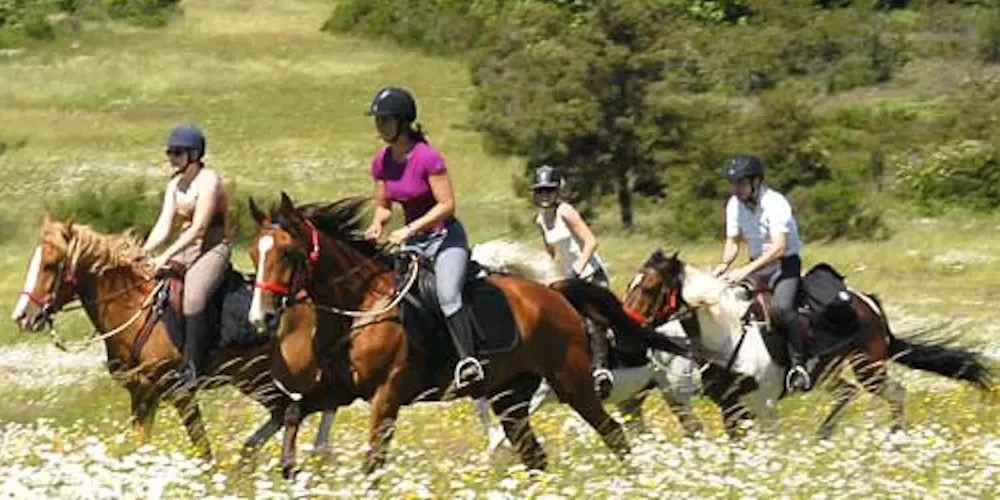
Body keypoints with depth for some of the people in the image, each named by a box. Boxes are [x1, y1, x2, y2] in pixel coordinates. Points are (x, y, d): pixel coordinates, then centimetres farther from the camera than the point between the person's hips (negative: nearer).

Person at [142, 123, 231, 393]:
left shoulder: (208, 181, -13)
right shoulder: (175, 184, 11)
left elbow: (198, 229, -19)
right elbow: (164, 226, 7)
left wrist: (167, 256, -25)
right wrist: (142, 252, -10)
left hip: (213, 248, -9)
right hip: (184, 249, 9)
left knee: (193, 296, -31)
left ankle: (191, 368, -30)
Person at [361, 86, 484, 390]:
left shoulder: (427, 157, -19)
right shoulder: (381, 162, 2)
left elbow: (447, 205, -20)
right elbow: (383, 205, 14)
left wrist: (409, 230, -26)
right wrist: (377, 225, -8)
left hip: (445, 237, -8)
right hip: (412, 241, 8)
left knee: (447, 295, -29)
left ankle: (468, 362, -32)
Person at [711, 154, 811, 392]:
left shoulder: (775, 204, -23)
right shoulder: (734, 205, -1)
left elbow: (779, 247, -31)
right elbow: (732, 242, 9)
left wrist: (746, 271, -38)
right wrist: (724, 264, -14)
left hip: (785, 263, -7)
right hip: (757, 264, 7)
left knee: (782, 306, -32)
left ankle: (798, 363, -23)